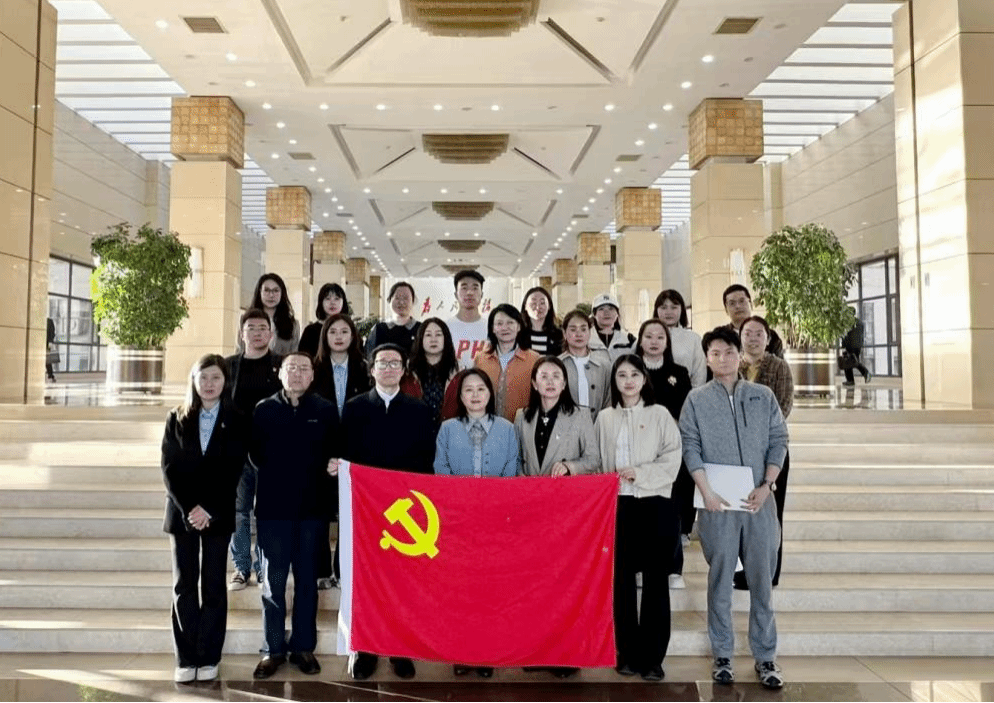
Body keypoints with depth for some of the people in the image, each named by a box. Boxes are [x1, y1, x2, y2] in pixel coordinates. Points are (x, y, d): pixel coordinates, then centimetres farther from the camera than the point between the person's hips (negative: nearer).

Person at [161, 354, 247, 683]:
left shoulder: (236, 420, 0)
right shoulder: (177, 418, 5)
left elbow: (232, 470, -6)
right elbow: (169, 468, -2)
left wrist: (208, 510, -14)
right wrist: (189, 509, -12)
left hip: (218, 514, -1)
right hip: (182, 512, 2)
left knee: (213, 585, 3)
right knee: (184, 585, 4)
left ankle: (209, 658, 9)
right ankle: (186, 659, 10)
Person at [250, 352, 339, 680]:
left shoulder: (326, 410, 1)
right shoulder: (264, 409, 3)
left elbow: (335, 452, 2)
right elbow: (255, 452, 5)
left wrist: (320, 476, -5)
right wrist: (275, 476, 4)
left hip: (312, 505, 0)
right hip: (273, 505, 0)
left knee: (307, 579, 9)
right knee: (273, 581, 6)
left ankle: (303, 646, 19)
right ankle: (273, 648, 17)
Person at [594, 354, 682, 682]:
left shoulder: (660, 414, 2)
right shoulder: (605, 417, 10)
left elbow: (672, 461, -5)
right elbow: (600, 461, 11)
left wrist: (638, 473, -14)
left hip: (656, 506, -2)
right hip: (618, 506, 2)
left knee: (655, 581, 3)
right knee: (622, 580, 5)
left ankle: (653, 658, 12)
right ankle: (628, 654, 17)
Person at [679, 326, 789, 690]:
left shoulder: (763, 395, 8)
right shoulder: (697, 399, 3)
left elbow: (779, 442, 6)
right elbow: (691, 448, -2)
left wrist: (766, 486, -5)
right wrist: (707, 492, -11)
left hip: (759, 500, 2)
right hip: (718, 502, -1)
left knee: (762, 580, 6)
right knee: (720, 580, 6)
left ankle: (765, 657, 17)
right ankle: (722, 655, 17)